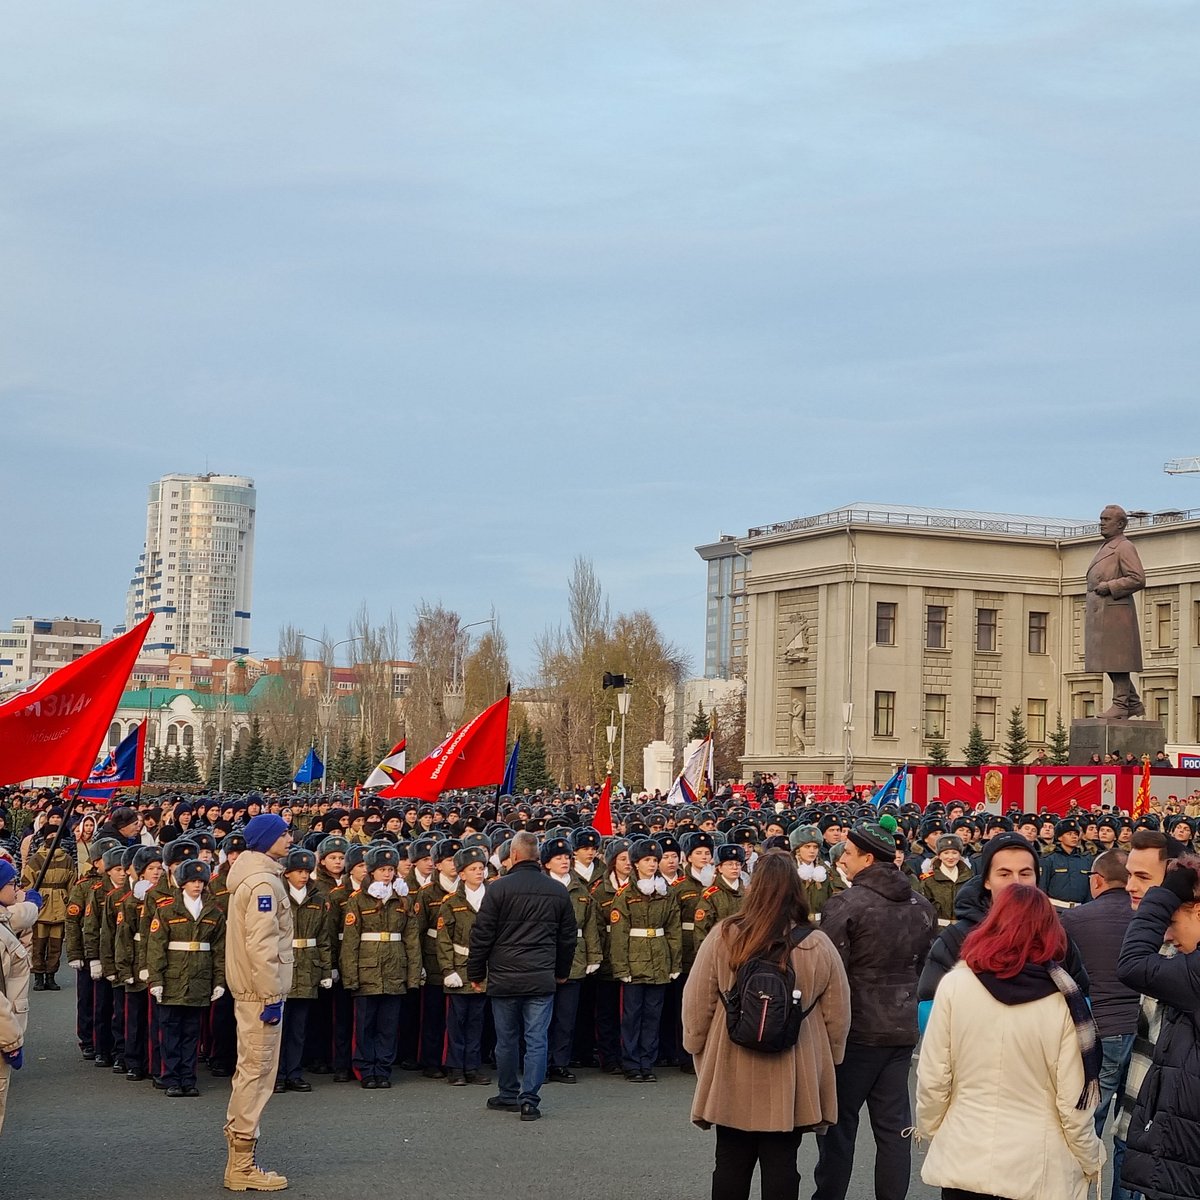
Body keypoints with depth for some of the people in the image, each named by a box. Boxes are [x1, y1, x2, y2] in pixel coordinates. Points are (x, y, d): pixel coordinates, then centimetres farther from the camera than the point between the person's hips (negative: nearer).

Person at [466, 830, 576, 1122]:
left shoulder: (499, 888, -7)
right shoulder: (558, 891, 5)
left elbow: (482, 934, -5)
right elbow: (568, 937, 14)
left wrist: (475, 972, 6)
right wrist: (562, 972, 27)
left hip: (504, 977, -2)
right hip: (542, 978, 2)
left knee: (506, 1040, 11)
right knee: (536, 1039, 2)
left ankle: (509, 1095, 21)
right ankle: (530, 1098, -2)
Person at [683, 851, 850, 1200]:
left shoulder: (723, 937, -10)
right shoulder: (819, 946, -7)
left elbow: (697, 1005, -3)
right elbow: (837, 1016, 1)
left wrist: (698, 1050, 12)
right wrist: (828, 1061, 16)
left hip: (732, 1077, 0)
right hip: (793, 1080, 0)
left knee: (732, 1164, 11)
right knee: (781, 1165, 8)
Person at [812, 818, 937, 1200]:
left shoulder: (846, 905, -14)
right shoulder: (922, 907, 6)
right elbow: (925, 966, 13)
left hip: (856, 1028, -5)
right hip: (902, 1028, 5)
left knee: (839, 1123, 6)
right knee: (894, 1125, 9)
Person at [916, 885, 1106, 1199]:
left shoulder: (955, 985, -8)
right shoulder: (1062, 1000, -10)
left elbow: (932, 1080, -5)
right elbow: (1074, 1101, -8)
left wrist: (928, 1129, 13)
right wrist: (1092, 1162, 7)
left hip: (963, 1162, 1)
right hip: (1037, 1173, -1)